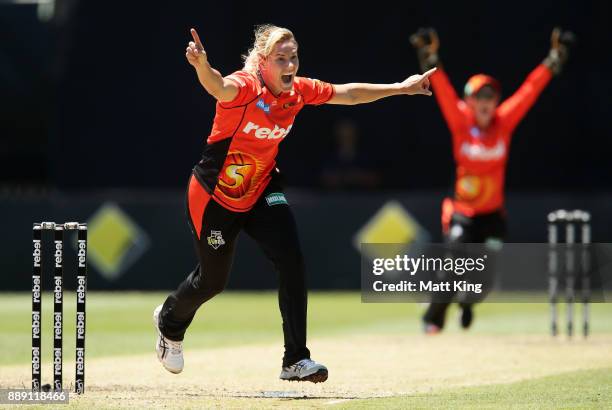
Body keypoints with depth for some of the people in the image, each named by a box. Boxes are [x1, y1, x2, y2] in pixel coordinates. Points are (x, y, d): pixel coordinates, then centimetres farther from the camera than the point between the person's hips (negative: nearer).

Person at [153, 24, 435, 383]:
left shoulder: (299, 91, -9)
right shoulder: (245, 87, -27)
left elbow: (348, 94, 7)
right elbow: (219, 87, -52)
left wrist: (400, 88, 9)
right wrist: (202, 65, -75)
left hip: (261, 191, 5)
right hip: (215, 195, -5)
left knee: (292, 259, -17)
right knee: (213, 279, 10)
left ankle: (296, 360, -12)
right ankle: (169, 321, 45)